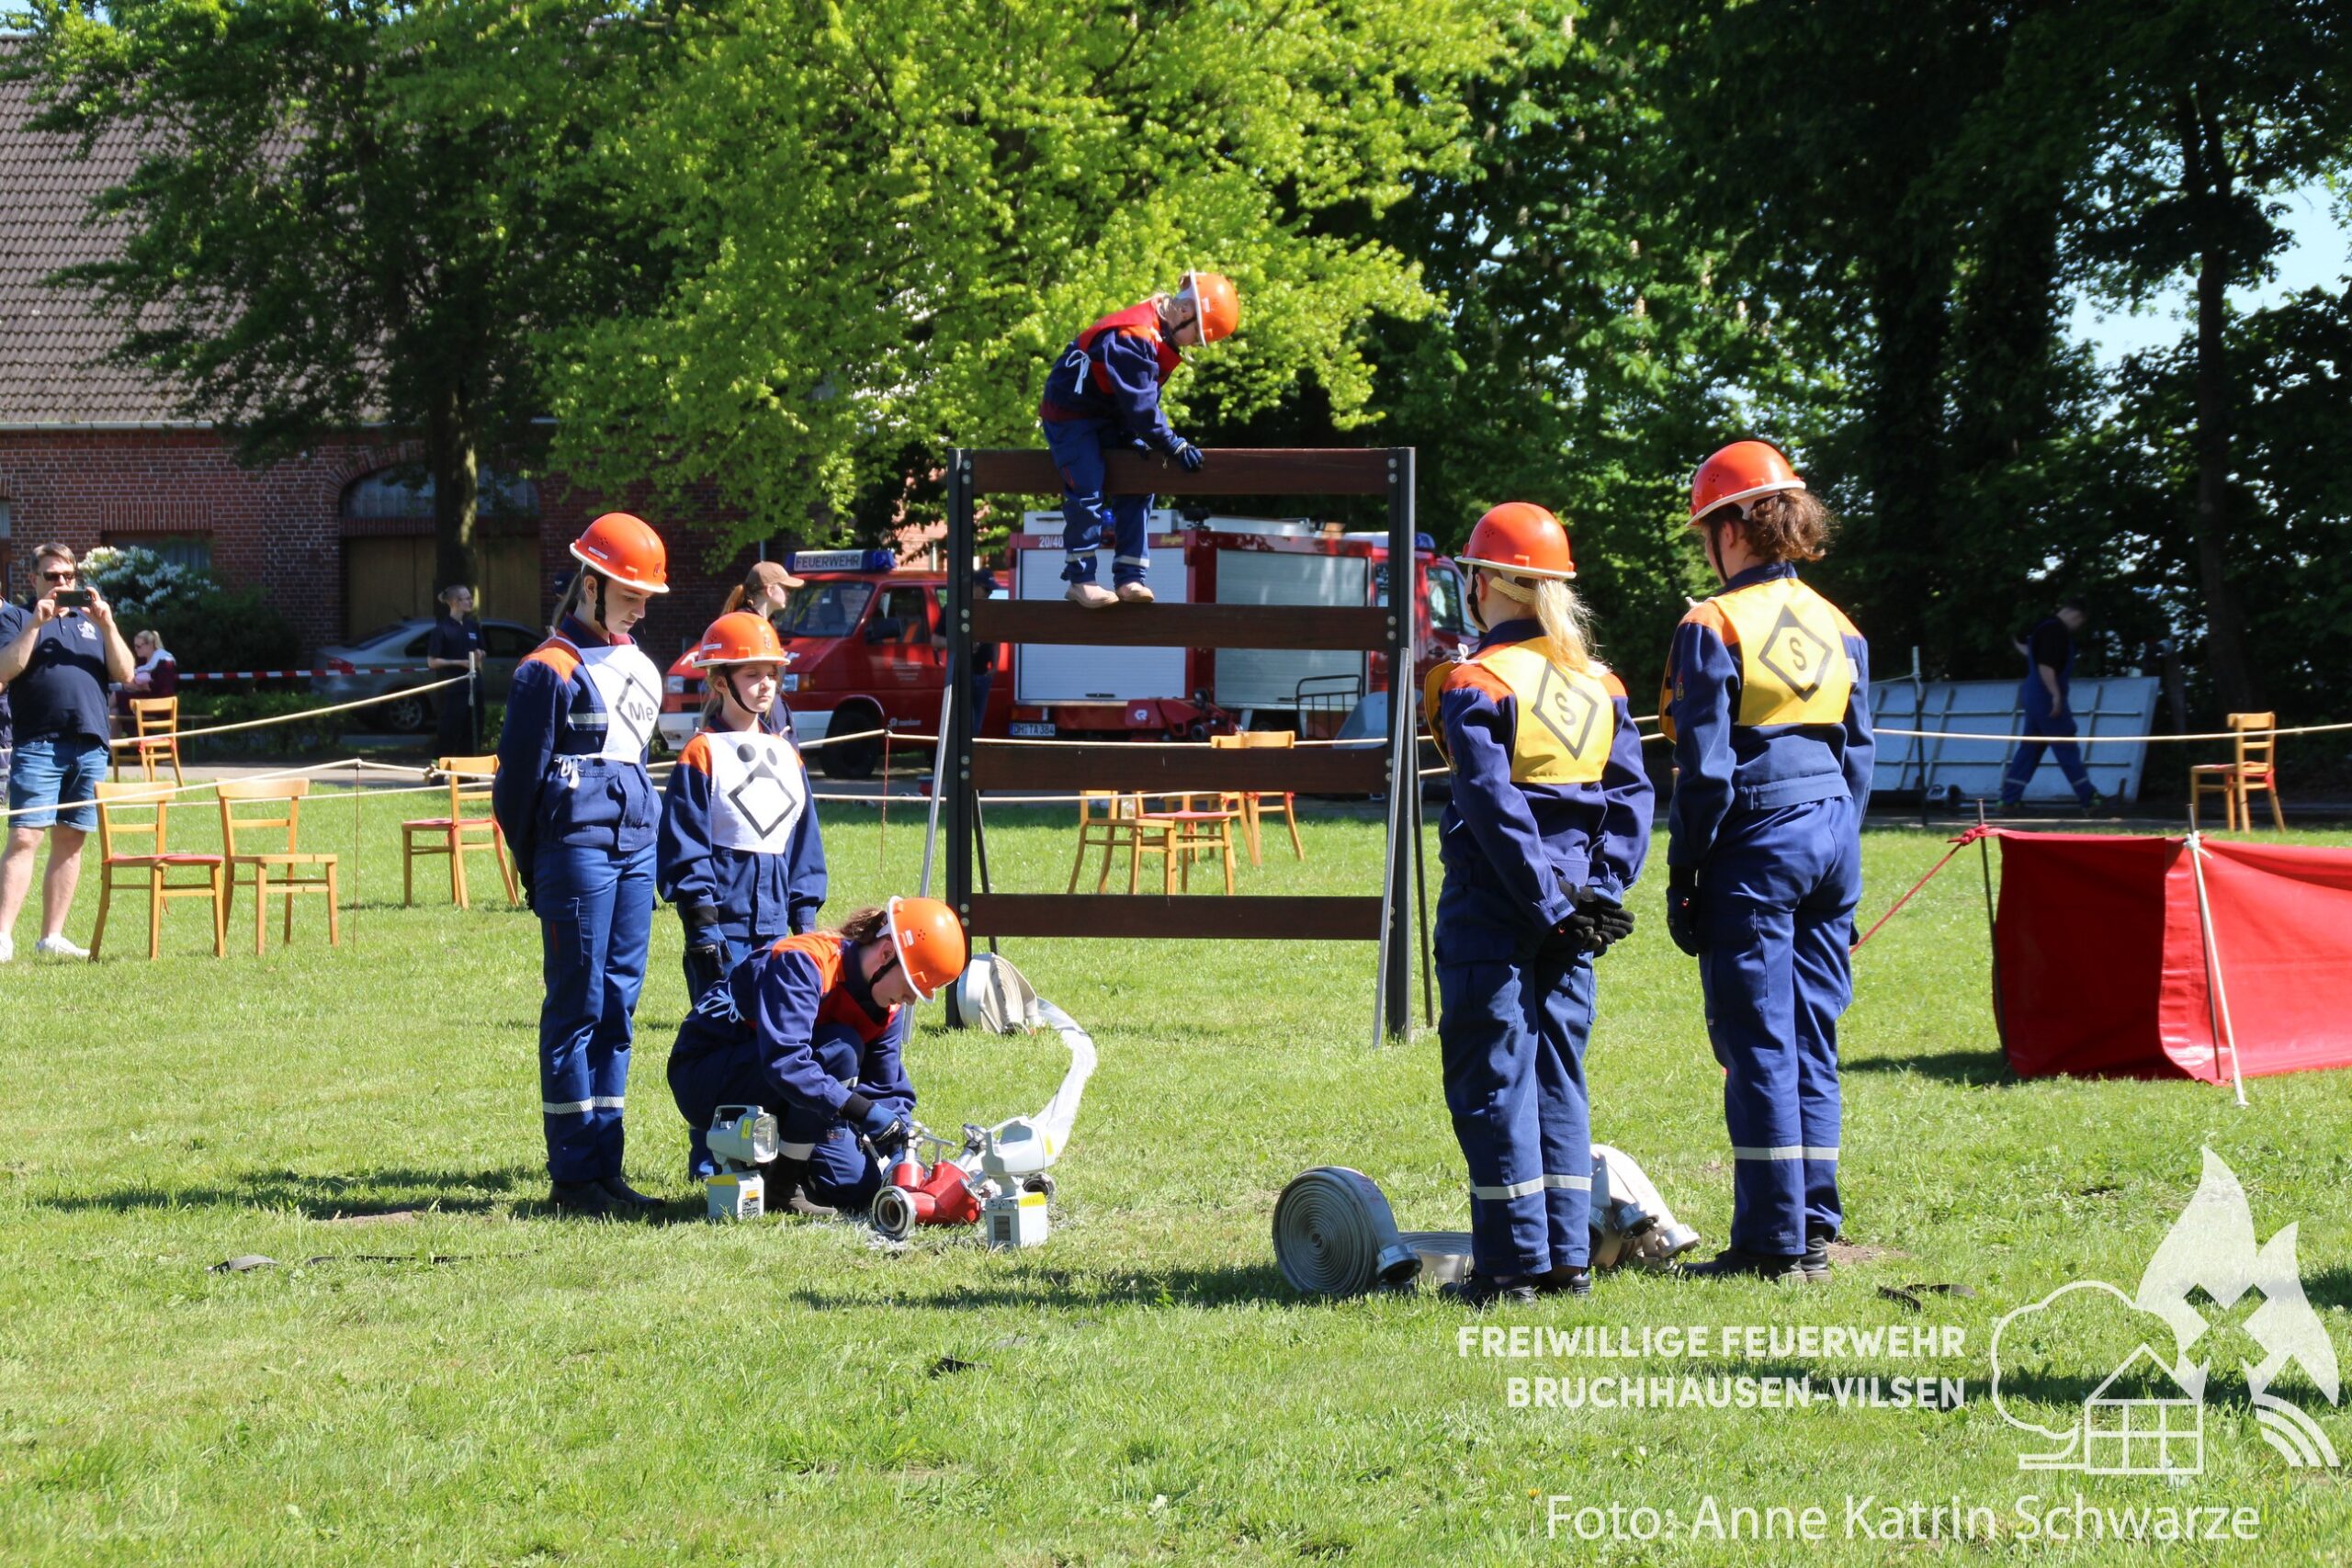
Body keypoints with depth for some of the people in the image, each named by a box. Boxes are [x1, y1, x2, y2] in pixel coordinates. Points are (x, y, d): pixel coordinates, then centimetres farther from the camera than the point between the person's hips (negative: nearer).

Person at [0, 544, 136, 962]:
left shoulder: (91, 619, 19)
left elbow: (124, 673, 9)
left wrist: (106, 625, -3)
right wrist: (36, 623, -13)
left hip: (90, 746, 4)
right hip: (37, 744, -4)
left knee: (70, 842, 6)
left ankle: (52, 936, 11)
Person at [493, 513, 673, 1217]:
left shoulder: (640, 668, 17)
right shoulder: (553, 670, -7)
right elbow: (520, 776, -5)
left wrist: (648, 850, 17)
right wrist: (534, 870, -2)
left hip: (633, 847, 8)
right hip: (577, 843, -7)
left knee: (618, 1002, 8)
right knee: (578, 1006, -5)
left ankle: (604, 1166, 12)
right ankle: (572, 1174, -3)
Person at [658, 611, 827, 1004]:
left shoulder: (786, 756, 15)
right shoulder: (702, 754, -5)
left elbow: (804, 843, 18)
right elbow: (685, 847, -9)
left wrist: (805, 919, 12)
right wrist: (701, 925, -14)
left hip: (774, 925, 6)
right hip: (724, 923, -6)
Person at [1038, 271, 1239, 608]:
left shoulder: (1161, 339, 2)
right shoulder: (1133, 338, -30)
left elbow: (1146, 399, 6)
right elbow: (1140, 404, -32)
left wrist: (1135, 440, -8)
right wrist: (1175, 447, -30)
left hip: (1110, 417, 10)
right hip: (1071, 412, -9)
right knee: (1086, 489, -15)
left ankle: (1130, 578, 0)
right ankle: (1080, 580, -6)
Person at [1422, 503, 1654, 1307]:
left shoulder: (1475, 684, -10)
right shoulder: (1599, 686, 9)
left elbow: (1497, 809, -16)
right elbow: (1632, 798, 5)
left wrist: (1551, 905, -12)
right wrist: (1598, 894, 0)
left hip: (1492, 911, -6)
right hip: (1570, 920, 6)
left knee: (1493, 1082, -1)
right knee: (1559, 1076, 13)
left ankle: (1515, 1262, -1)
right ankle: (1569, 1256, 13)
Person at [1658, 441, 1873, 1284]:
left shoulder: (1714, 627, -9)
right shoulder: (1837, 628, 10)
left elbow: (1704, 769, -11)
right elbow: (1858, 759, 14)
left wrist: (1683, 880, -6)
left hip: (1756, 843, -6)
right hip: (1831, 836, 6)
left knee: (1759, 1043, -3)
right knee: (1811, 1041, 11)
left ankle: (1772, 1241, -2)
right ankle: (1814, 1233, 12)